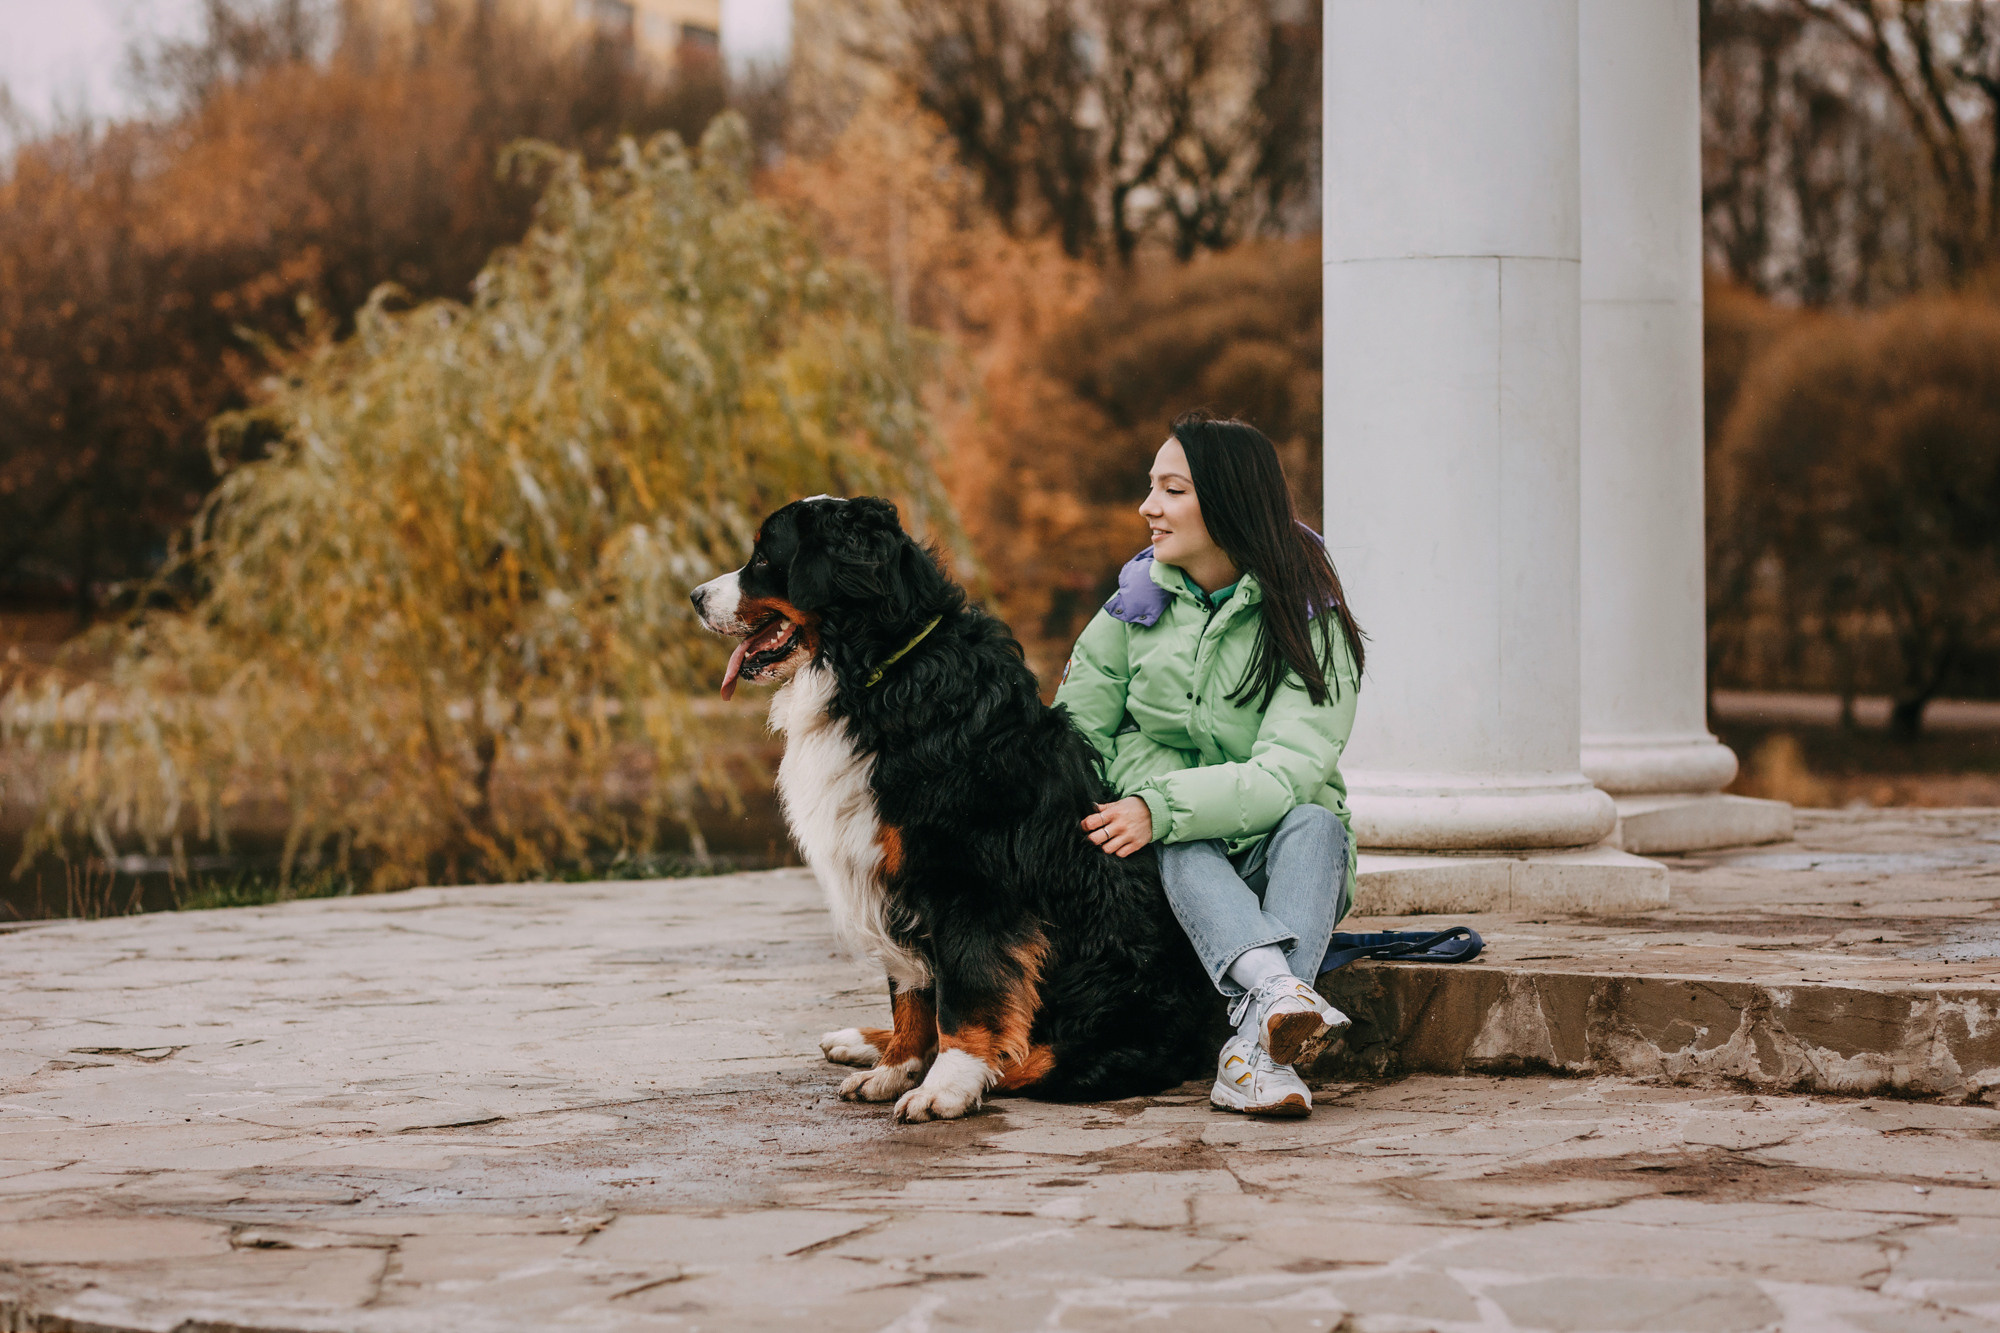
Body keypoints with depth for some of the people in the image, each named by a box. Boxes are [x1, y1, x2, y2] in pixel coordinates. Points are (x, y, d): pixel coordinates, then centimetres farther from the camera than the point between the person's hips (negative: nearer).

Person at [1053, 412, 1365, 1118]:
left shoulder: (1309, 620, -7)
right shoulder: (1138, 602, 6)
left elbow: (1287, 775, -21)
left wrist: (1163, 808, -34)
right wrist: (1148, 781, -19)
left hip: (1280, 855, -2)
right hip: (1174, 869, 2)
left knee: (1314, 823, -33)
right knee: (1183, 848, -32)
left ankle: (1253, 1051, -53)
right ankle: (1279, 992, -61)